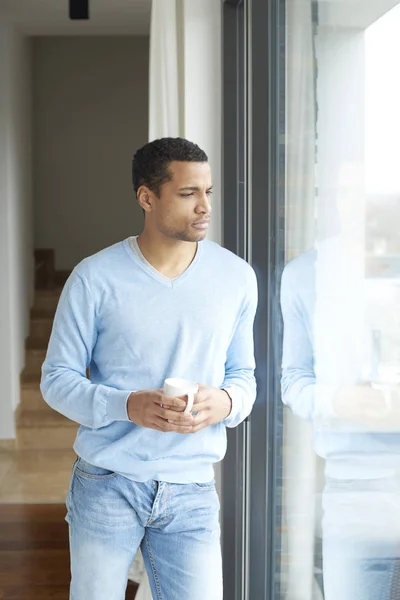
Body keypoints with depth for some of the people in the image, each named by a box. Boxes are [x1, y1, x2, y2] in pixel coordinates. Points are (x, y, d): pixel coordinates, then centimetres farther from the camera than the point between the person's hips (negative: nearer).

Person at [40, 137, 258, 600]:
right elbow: (56, 379, -2)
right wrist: (128, 406, -19)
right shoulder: (95, 279, -7)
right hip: (107, 487, -2)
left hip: (192, 493, 2)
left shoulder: (237, 278, 3)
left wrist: (226, 402, -12)